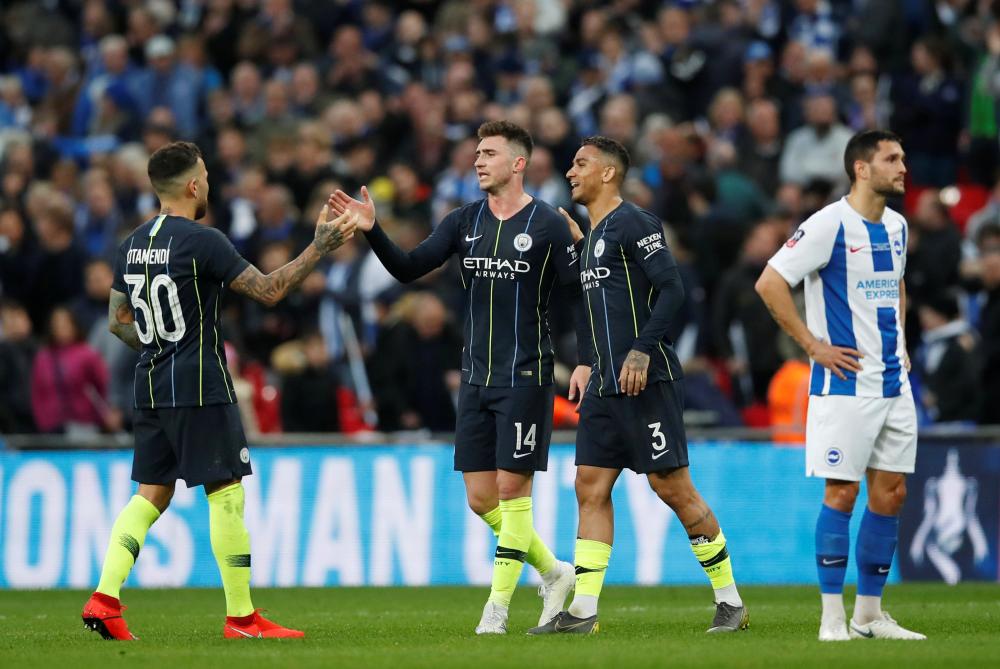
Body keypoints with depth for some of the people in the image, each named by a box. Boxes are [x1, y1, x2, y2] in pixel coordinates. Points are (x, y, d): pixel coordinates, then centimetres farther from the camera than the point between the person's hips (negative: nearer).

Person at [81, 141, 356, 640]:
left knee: (151, 494, 11)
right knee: (226, 495, -1)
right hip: (200, 388, -7)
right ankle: (241, 618, 2)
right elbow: (268, 290, -12)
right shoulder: (202, 242, -14)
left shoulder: (132, 245, 9)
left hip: (151, 387, 7)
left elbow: (117, 322, 15)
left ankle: (105, 597, -3)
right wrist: (320, 248, -4)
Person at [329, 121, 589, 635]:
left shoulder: (547, 225, -7)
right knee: (480, 498, 5)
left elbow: (579, 295, -4)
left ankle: (499, 605, 1)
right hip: (476, 377, 6)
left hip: (525, 377, -6)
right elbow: (408, 268, 1)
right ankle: (553, 572, 23)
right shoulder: (465, 222, 8)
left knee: (512, 487, -6)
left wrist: (585, 362, -10)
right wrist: (371, 230, -13)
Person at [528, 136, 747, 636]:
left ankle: (730, 601, 3)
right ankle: (582, 611, 3)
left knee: (671, 486, -6)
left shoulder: (633, 224, -9)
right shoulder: (594, 234, 18)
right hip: (607, 383, 9)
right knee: (591, 487, 3)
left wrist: (642, 350, -24)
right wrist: (578, 242, 23)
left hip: (646, 380, -9)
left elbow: (671, 288, -17)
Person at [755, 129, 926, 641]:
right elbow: (770, 283, -15)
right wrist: (814, 346, -14)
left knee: (891, 492, 6)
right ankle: (833, 616, -1)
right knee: (842, 492, -6)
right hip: (846, 382, -7)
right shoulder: (830, 225, -12)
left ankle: (870, 614, 14)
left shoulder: (896, 226, 12)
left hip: (894, 383, 7)